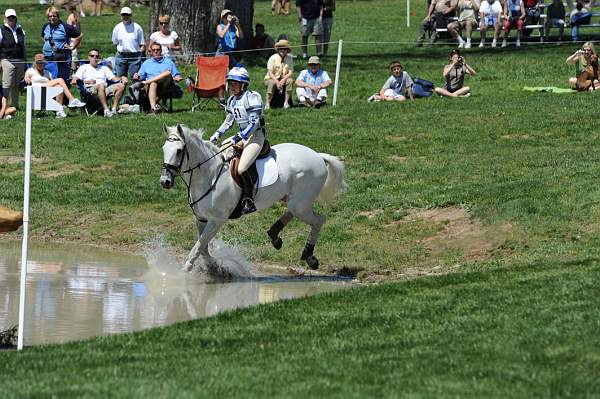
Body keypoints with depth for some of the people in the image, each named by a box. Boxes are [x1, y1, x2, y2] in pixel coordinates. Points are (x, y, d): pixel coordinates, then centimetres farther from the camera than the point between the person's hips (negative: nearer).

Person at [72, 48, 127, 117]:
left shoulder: (104, 68, 32)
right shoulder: (84, 67, 21)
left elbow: (113, 78, 19)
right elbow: (74, 81, 8)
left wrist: (121, 78, -3)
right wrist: (86, 81, -7)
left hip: (105, 90, 4)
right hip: (90, 90, -4)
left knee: (121, 86, -22)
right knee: (101, 85, -39)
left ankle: (114, 109, -27)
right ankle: (106, 110, -45)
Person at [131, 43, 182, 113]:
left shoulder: (168, 62, 26)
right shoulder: (146, 63, 28)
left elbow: (176, 75, 21)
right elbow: (141, 76, 21)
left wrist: (177, 78, -3)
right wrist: (137, 76, -2)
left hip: (165, 86, 0)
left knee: (168, 73, -33)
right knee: (153, 84, -40)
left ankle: (144, 83, -38)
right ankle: (153, 107, -60)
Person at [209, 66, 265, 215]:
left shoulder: (251, 98, -16)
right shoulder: (232, 101, 11)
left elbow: (254, 123, -21)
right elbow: (228, 122, 21)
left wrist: (238, 138, -25)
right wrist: (216, 135, 6)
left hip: (255, 136, -9)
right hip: (243, 135, 9)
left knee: (241, 169, -24)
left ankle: (249, 202, -13)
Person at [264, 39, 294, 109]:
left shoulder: (289, 58, -2)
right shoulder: (273, 58, -9)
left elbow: (290, 73, -6)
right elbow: (270, 73, -13)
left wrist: (283, 80, -25)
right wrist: (277, 82, -28)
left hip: (283, 79, 3)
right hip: (270, 79, -3)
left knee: (290, 80, -28)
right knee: (272, 83, -36)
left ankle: (286, 103, -22)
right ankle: (267, 104, -30)